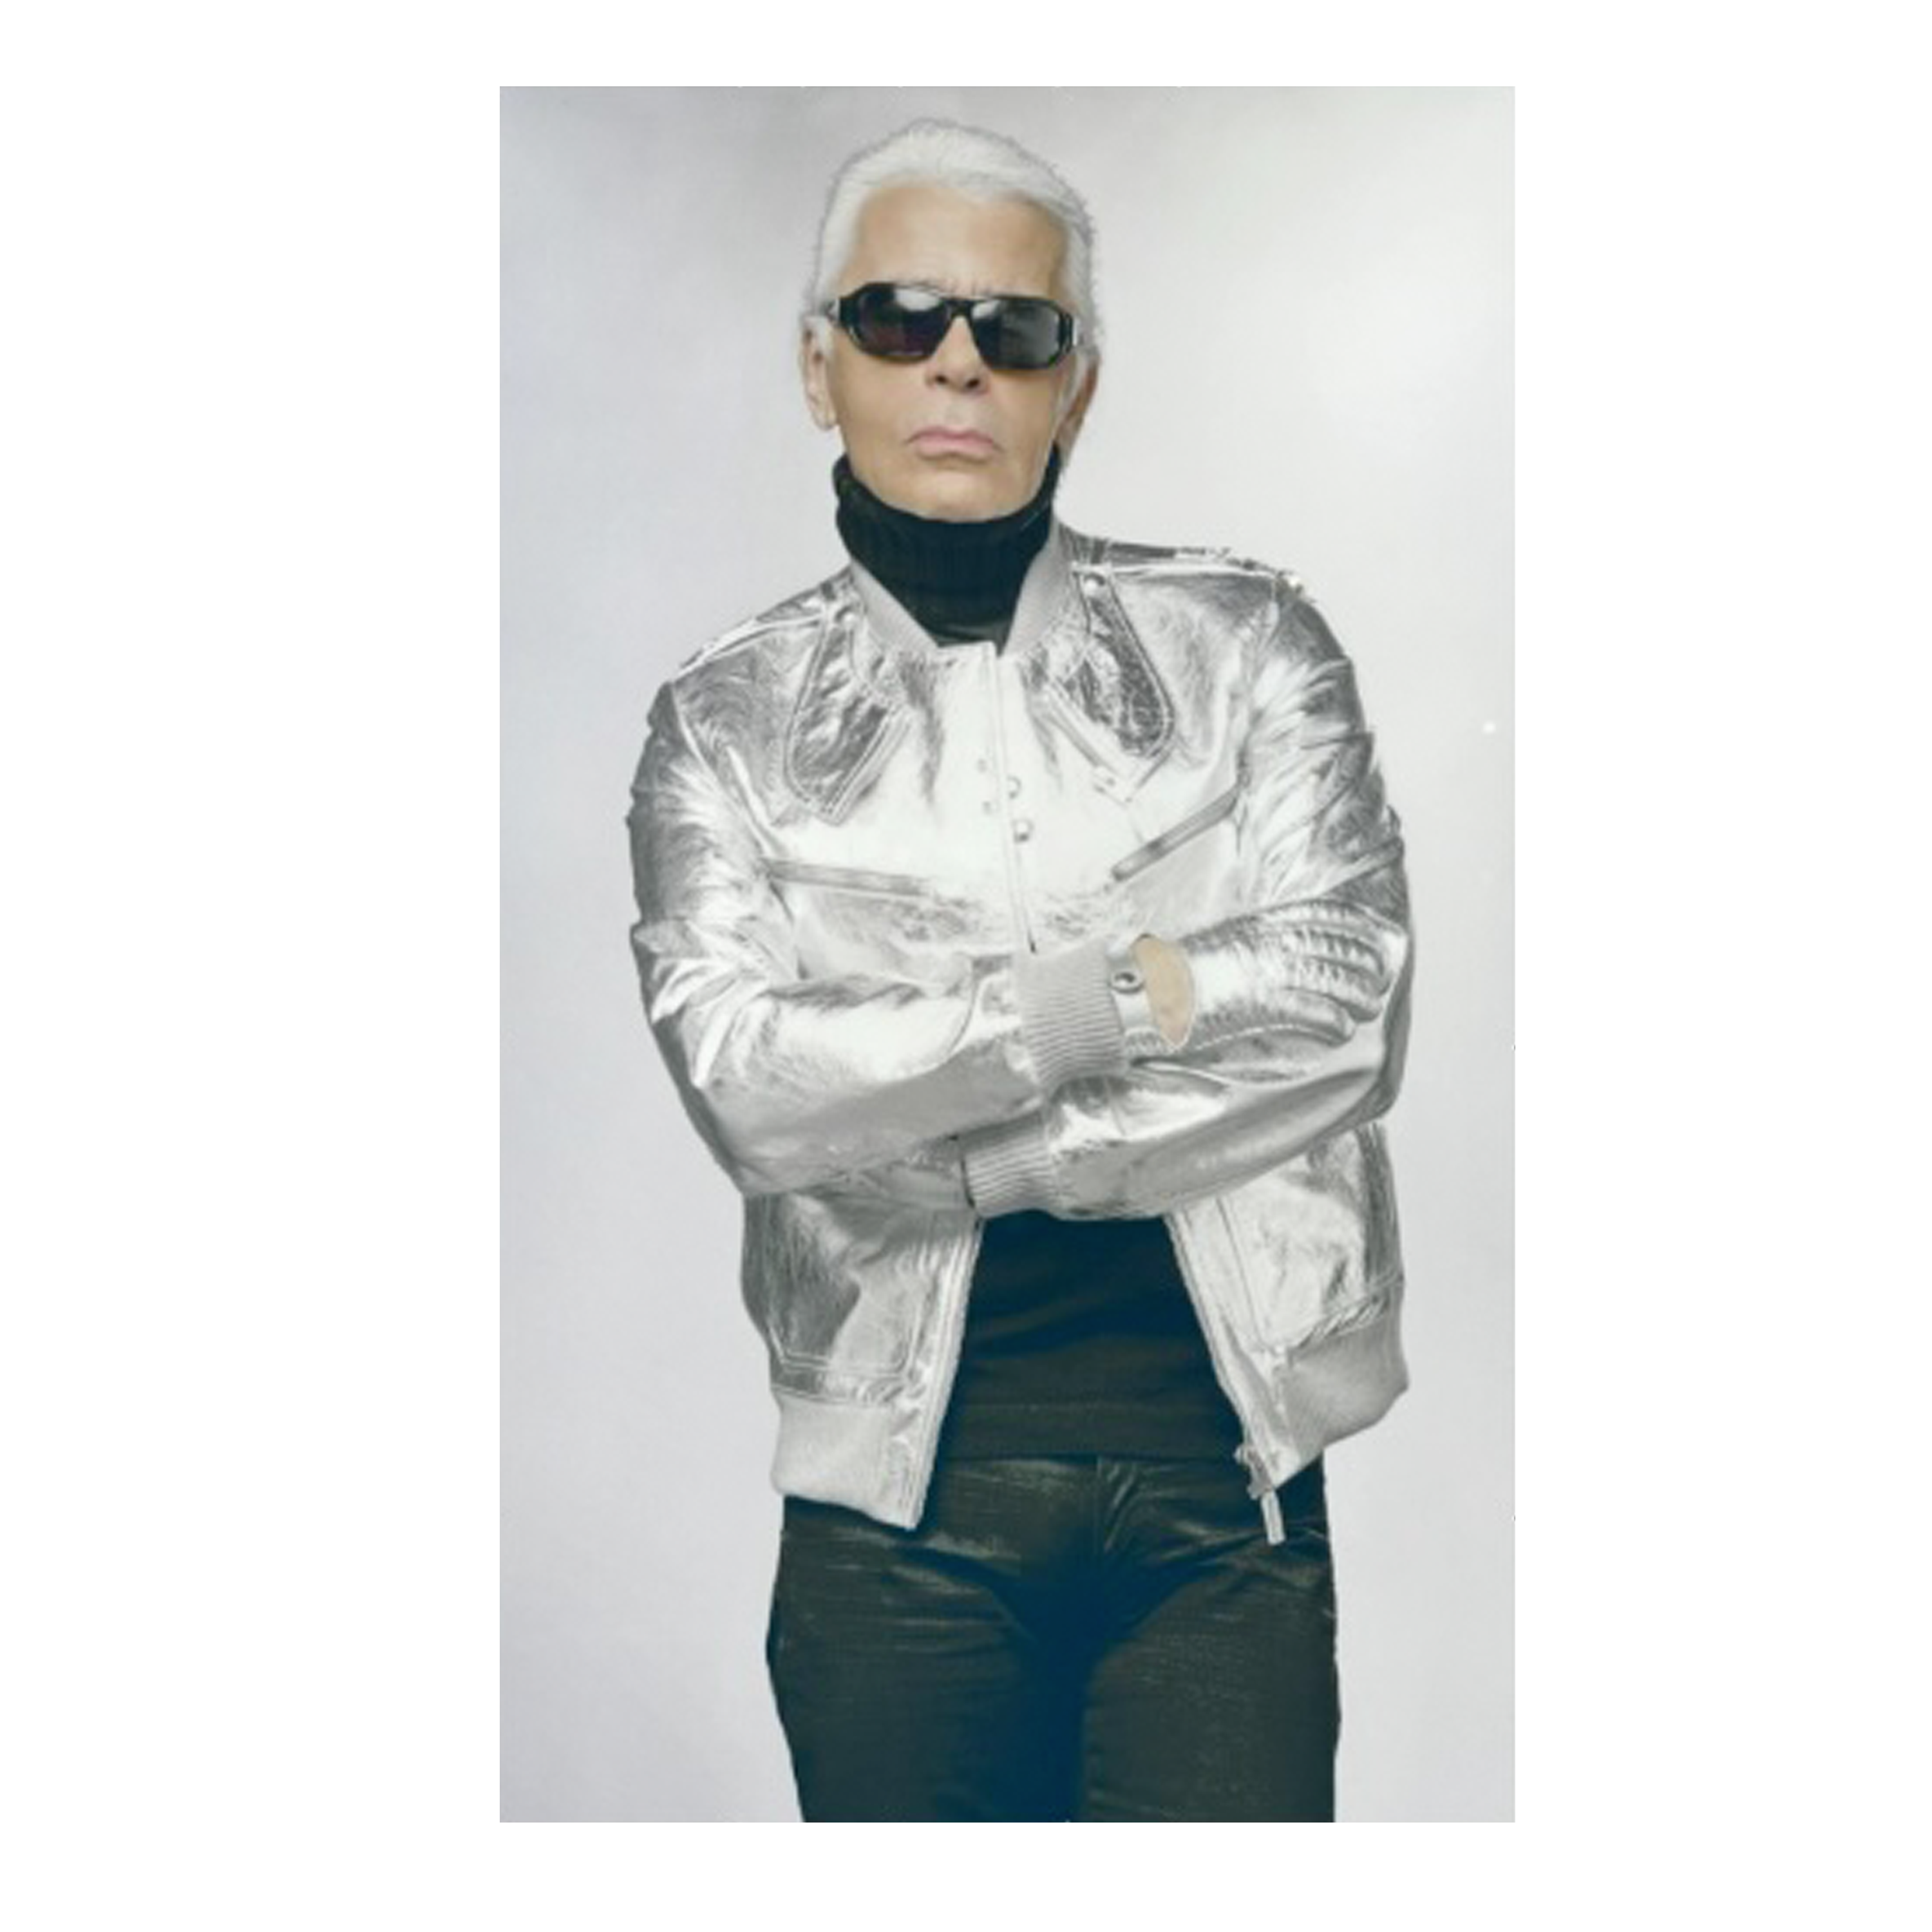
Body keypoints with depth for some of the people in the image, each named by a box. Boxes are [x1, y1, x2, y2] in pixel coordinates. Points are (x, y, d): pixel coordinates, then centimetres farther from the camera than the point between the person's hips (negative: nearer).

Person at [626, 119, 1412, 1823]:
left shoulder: (1244, 642, 4)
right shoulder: (726, 718, 3)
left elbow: (1346, 1014, -9)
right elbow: (747, 1087, -12)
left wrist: (926, 1150, -11)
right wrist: (1135, 990, -12)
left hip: (1223, 1500, 0)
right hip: (896, 1507, 0)